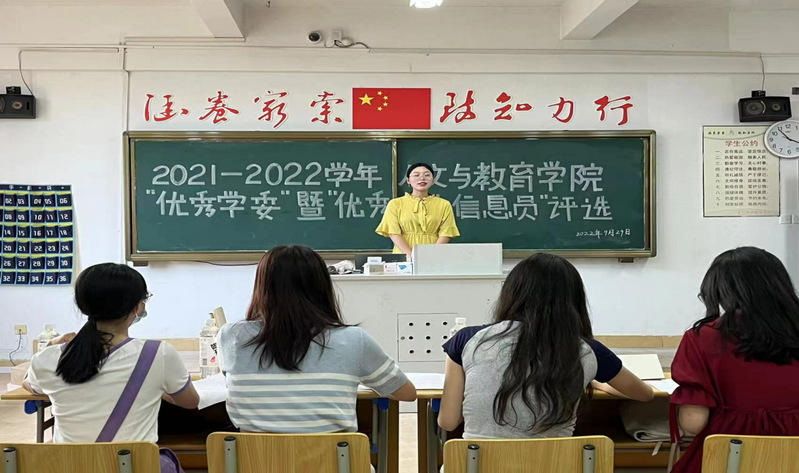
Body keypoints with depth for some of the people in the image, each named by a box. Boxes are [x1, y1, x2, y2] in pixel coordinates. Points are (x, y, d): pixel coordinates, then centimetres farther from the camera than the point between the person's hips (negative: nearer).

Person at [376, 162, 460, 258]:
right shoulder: (396, 204, 10)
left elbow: (445, 234, 5)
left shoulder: (444, 205, 12)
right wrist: (411, 255, -12)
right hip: (404, 257, 0)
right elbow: (394, 233, 2)